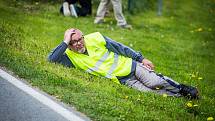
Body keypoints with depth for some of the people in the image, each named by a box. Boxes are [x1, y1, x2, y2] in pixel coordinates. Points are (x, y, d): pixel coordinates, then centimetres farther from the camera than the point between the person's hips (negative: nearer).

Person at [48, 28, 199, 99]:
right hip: (121, 79, 0)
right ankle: (179, 95, -4)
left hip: (129, 65, 1)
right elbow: (51, 58, -19)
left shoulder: (95, 38, -4)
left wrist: (141, 58, 2)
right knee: (148, 91, -19)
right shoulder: (70, 56, -6)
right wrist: (65, 42, -23)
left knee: (155, 82, -18)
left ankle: (182, 88, 5)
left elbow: (119, 47, 2)